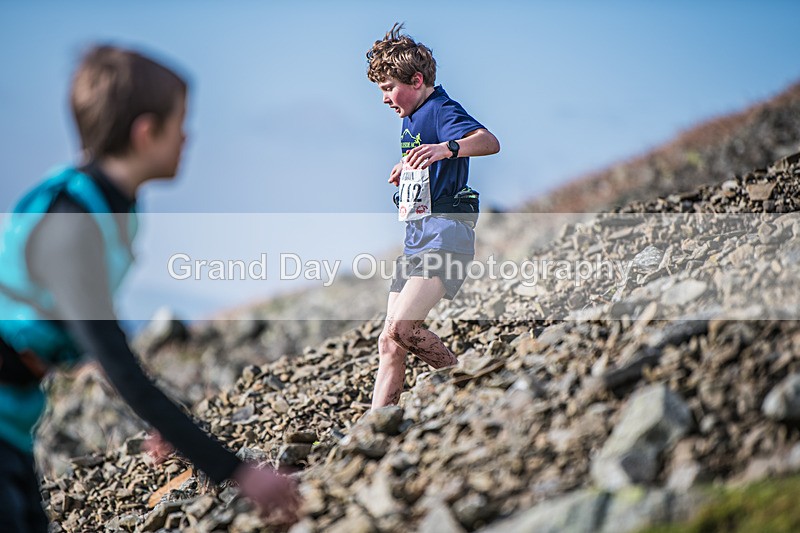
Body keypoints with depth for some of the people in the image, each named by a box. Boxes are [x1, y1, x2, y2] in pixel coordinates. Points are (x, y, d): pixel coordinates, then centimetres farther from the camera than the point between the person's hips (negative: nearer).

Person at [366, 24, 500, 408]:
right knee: (389, 342, 4)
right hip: (416, 235, 10)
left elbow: (489, 141, -33)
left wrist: (446, 148, -48)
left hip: (445, 234, -10)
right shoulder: (410, 118, 17)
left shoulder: (442, 110, -12)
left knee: (402, 327, -22)